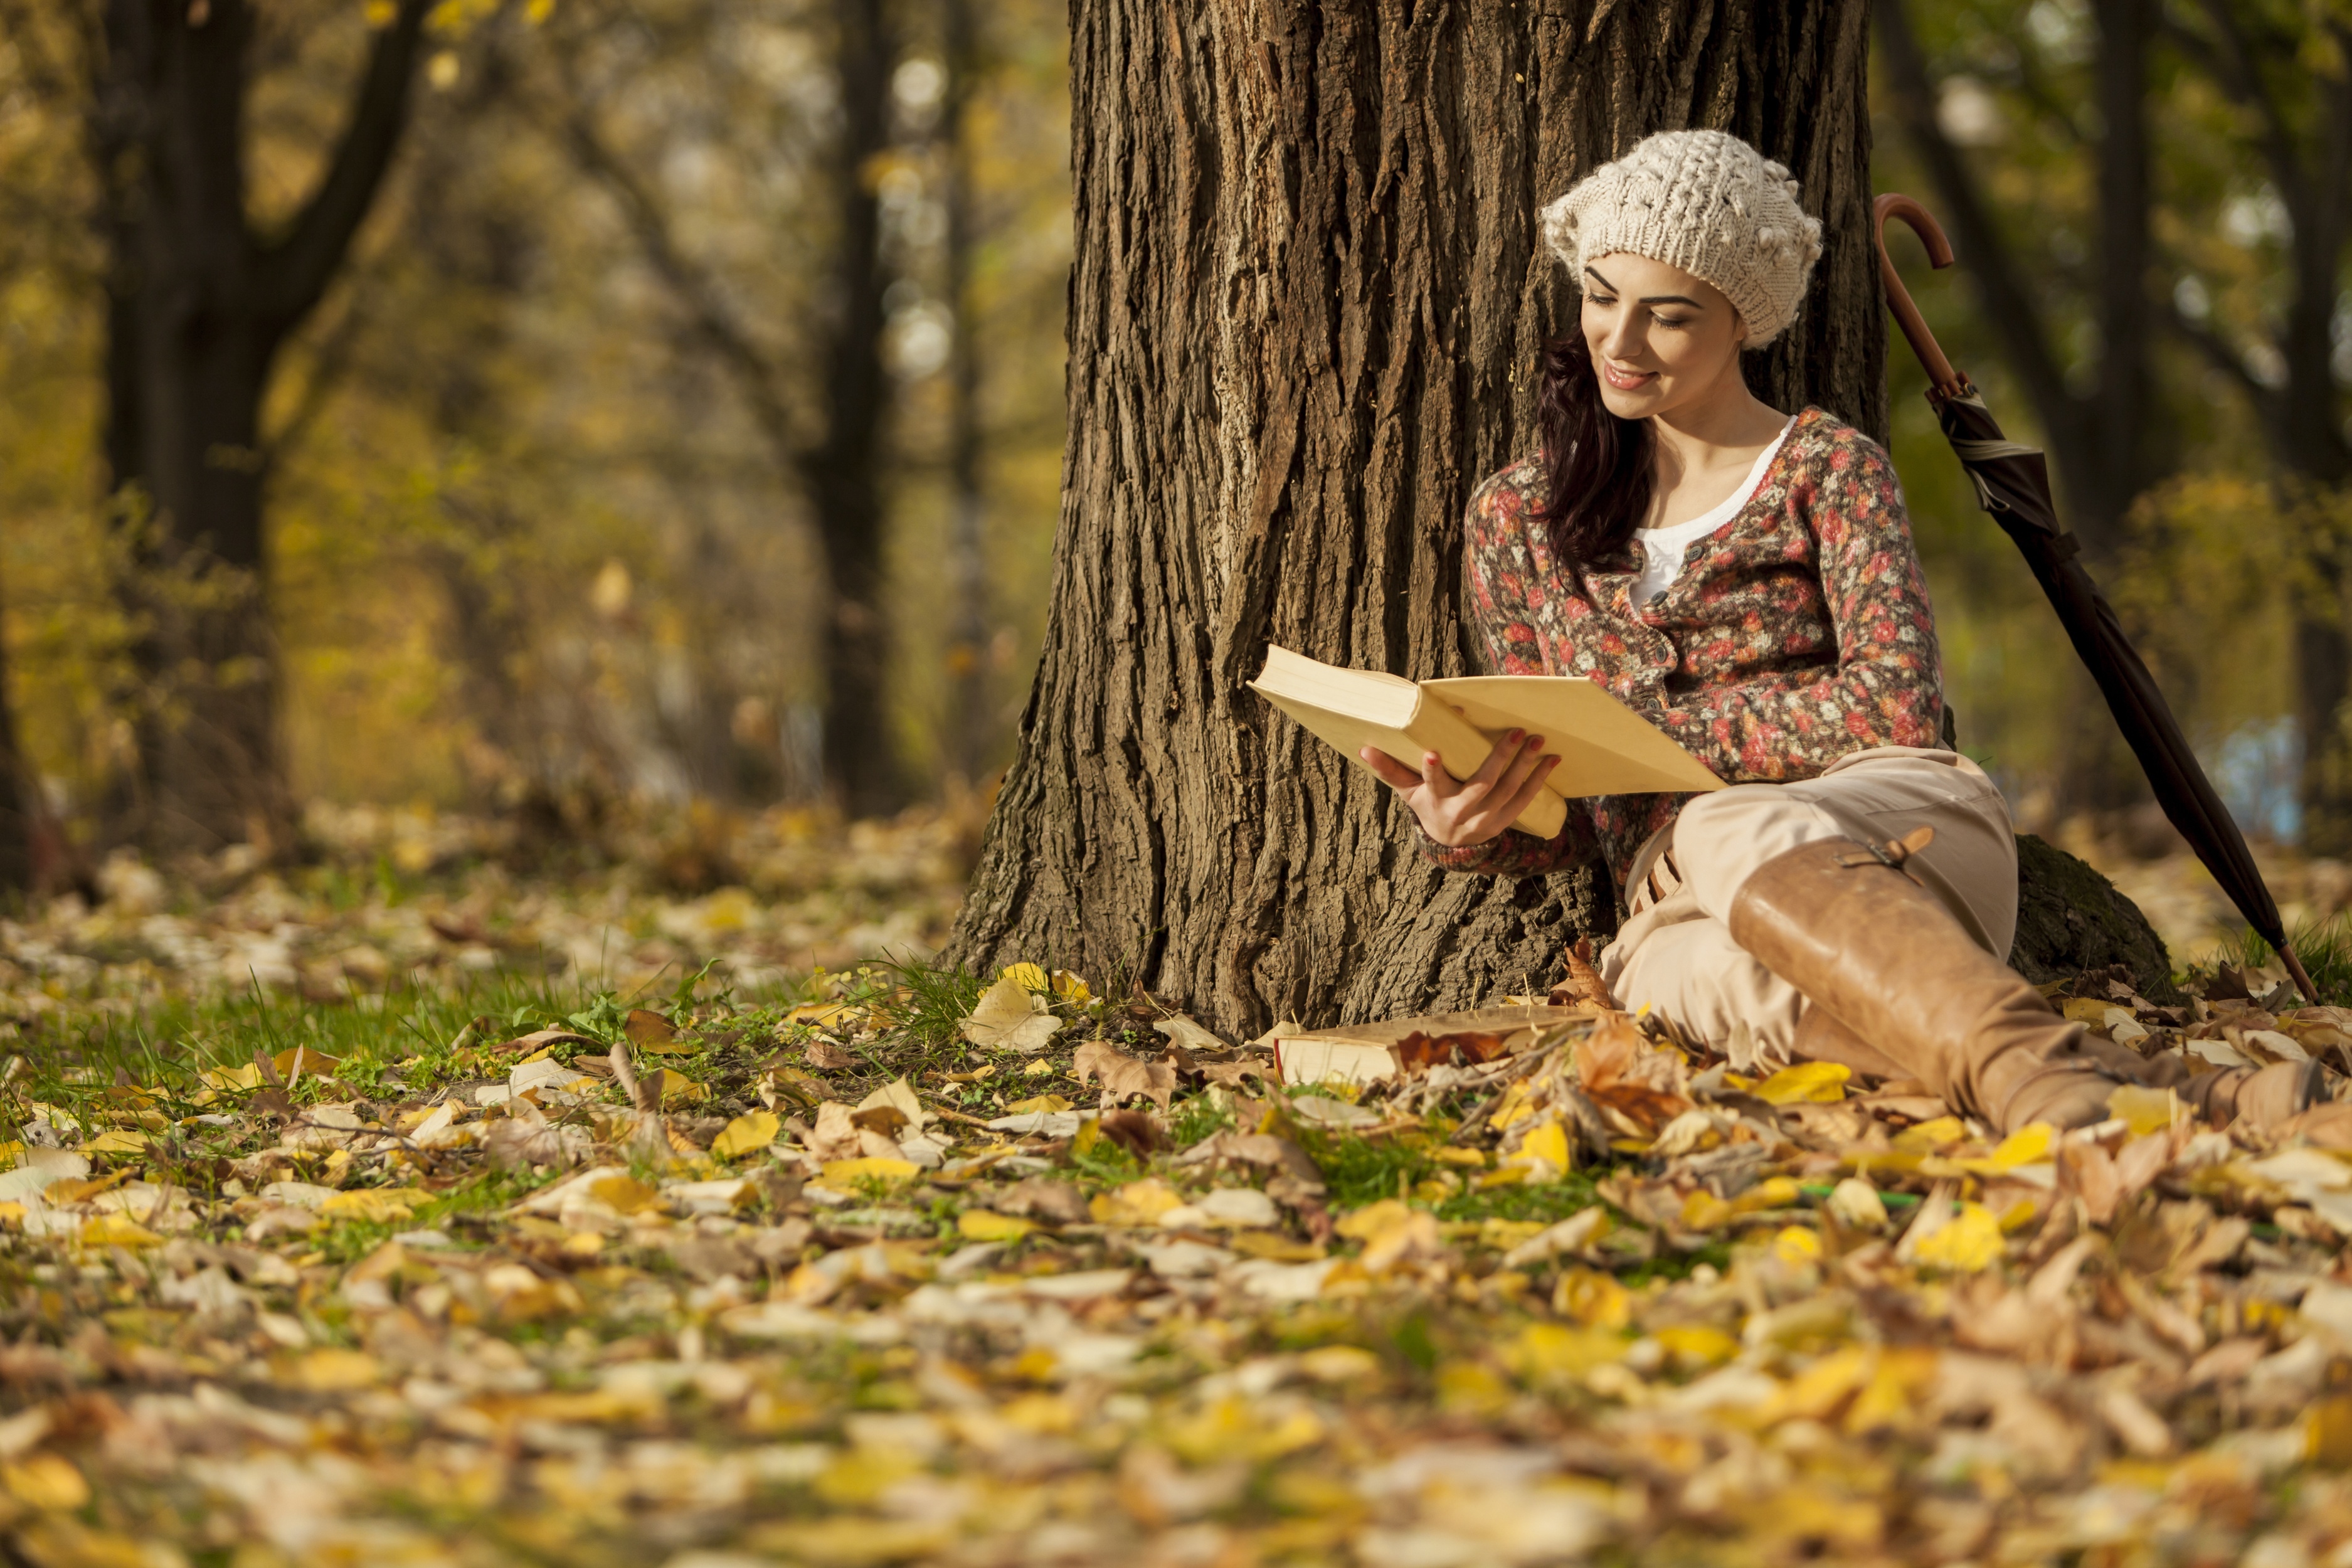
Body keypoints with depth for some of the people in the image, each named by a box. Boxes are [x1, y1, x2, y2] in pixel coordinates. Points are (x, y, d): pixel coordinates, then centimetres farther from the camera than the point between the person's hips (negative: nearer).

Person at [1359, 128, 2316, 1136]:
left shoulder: (1826, 468, 12)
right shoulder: (1518, 520, 21)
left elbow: (1895, 707, -4)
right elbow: (1560, 821, 20)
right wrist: (1459, 827, -4)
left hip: (1910, 834, -2)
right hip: (1679, 904, 2)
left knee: (1733, 836, -40)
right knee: (1742, 977, -39)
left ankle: (2033, 1079, -63)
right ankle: (2116, 1093, -60)